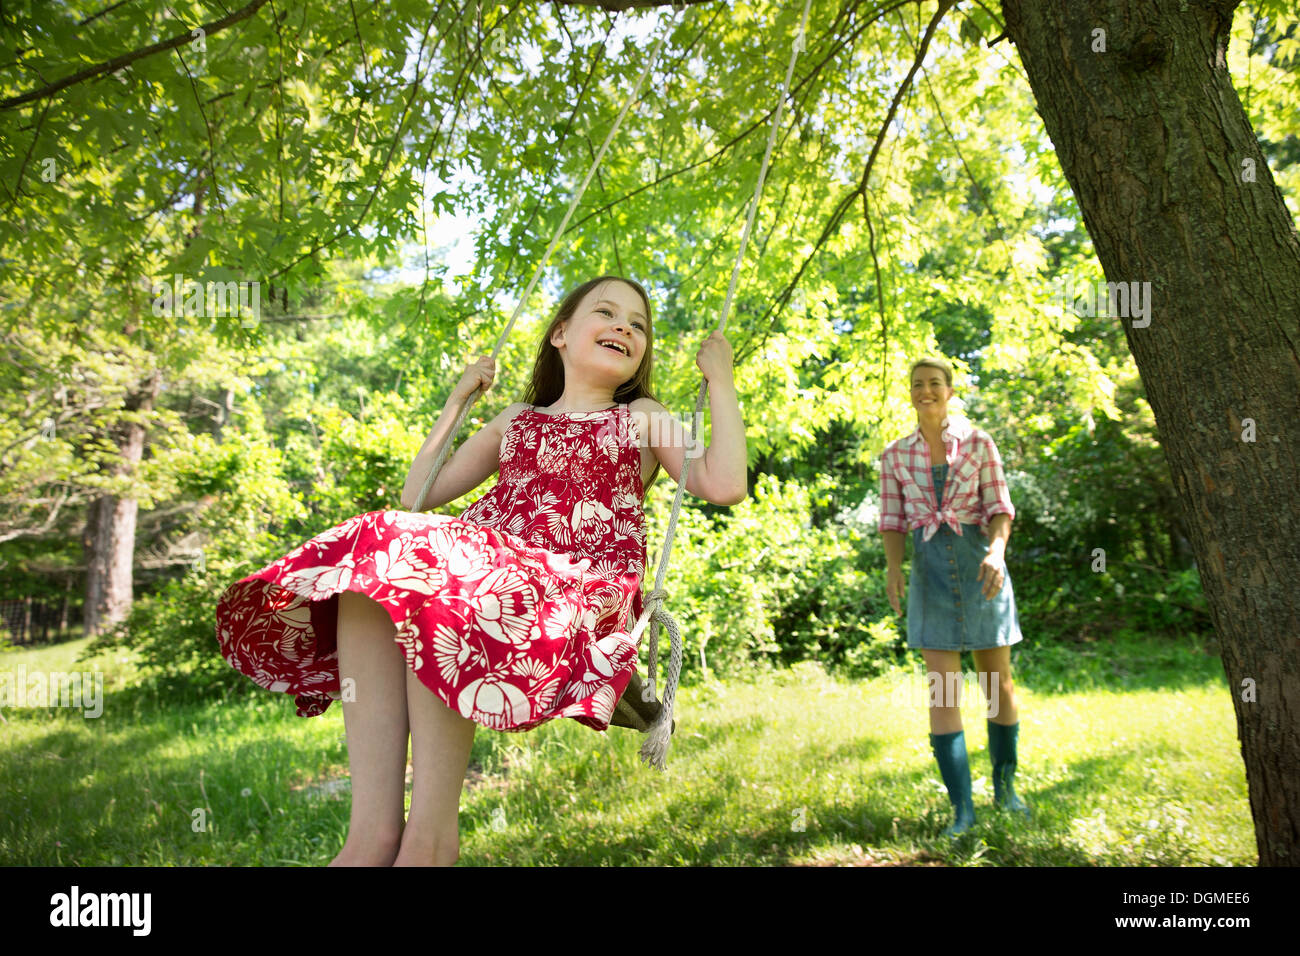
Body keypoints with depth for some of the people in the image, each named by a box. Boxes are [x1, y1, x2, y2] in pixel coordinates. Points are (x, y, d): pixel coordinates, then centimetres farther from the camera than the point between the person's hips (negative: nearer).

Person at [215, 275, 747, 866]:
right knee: (373, 555, -28)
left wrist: (720, 381, 11)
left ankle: (430, 831, -32)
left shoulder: (640, 418, 22)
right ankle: (373, 829, -34)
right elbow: (418, 496, 29)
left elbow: (725, 485, 4)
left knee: (429, 569, -33)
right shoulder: (516, 420, 30)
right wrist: (456, 401, 34)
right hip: (484, 565, 4)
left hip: (578, 585, -4)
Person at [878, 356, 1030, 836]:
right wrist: (892, 568, -13)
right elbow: (892, 523, 5)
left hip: (978, 565, 0)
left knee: (998, 680, 7)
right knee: (943, 687, -6)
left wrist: (997, 553, -22)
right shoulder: (895, 455, 6)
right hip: (929, 570, 1)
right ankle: (962, 807, -1)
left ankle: (1004, 785, 27)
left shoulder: (978, 442, 1)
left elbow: (1000, 510, -2)